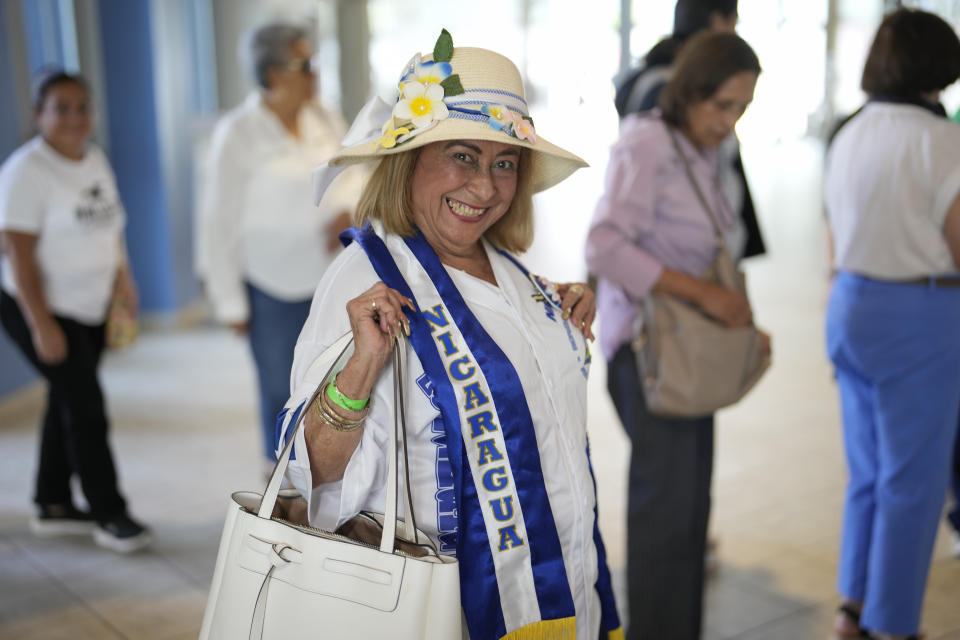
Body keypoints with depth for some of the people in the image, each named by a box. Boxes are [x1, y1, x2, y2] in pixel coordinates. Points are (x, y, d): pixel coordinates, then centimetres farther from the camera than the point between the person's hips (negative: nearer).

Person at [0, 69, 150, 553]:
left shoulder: (96, 159, 9)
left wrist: (122, 276, 6)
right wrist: (42, 326, -22)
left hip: (90, 309, 7)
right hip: (41, 309, -7)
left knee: (68, 404, 13)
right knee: (85, 406, -7)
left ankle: (53, 506, 25)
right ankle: (109, 515, 3)